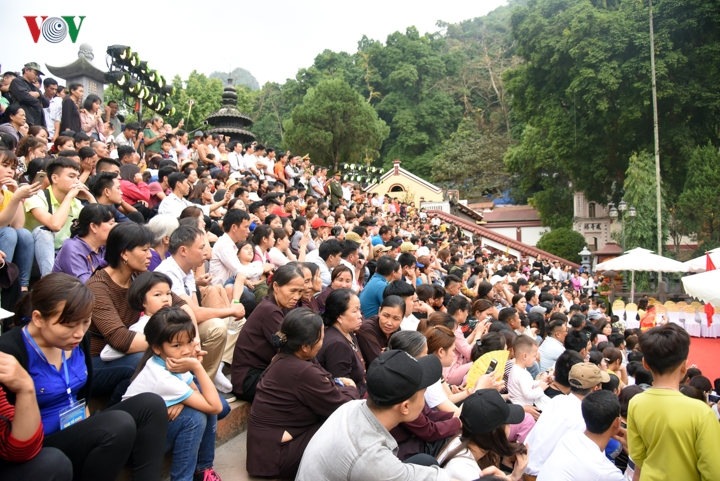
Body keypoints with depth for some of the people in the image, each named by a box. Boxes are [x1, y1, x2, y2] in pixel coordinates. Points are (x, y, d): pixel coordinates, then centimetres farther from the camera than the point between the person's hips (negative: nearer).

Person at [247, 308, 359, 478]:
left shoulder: (284, 358, 0)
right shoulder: (303, 372, -28)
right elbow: (343, 409, -16)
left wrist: (338, 382, -4)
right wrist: (351, 389, 4)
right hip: (275, 454, -9)